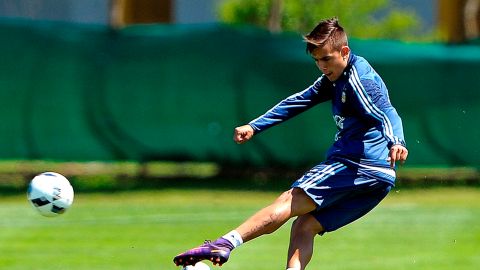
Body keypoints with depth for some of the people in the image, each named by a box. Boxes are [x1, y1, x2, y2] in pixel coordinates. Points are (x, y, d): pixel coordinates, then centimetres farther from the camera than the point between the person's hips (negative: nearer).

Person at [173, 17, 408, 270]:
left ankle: (225, 244, -25)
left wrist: (395, 143, -43)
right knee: (303, 227, 3)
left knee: (289, 201, -16)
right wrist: (254, 126, 28)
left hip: (357, 165, -10)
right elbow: (300, 101, 29)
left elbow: (387, 114, -23)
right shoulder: (335, 78, 22)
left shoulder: (359, 79, -9)